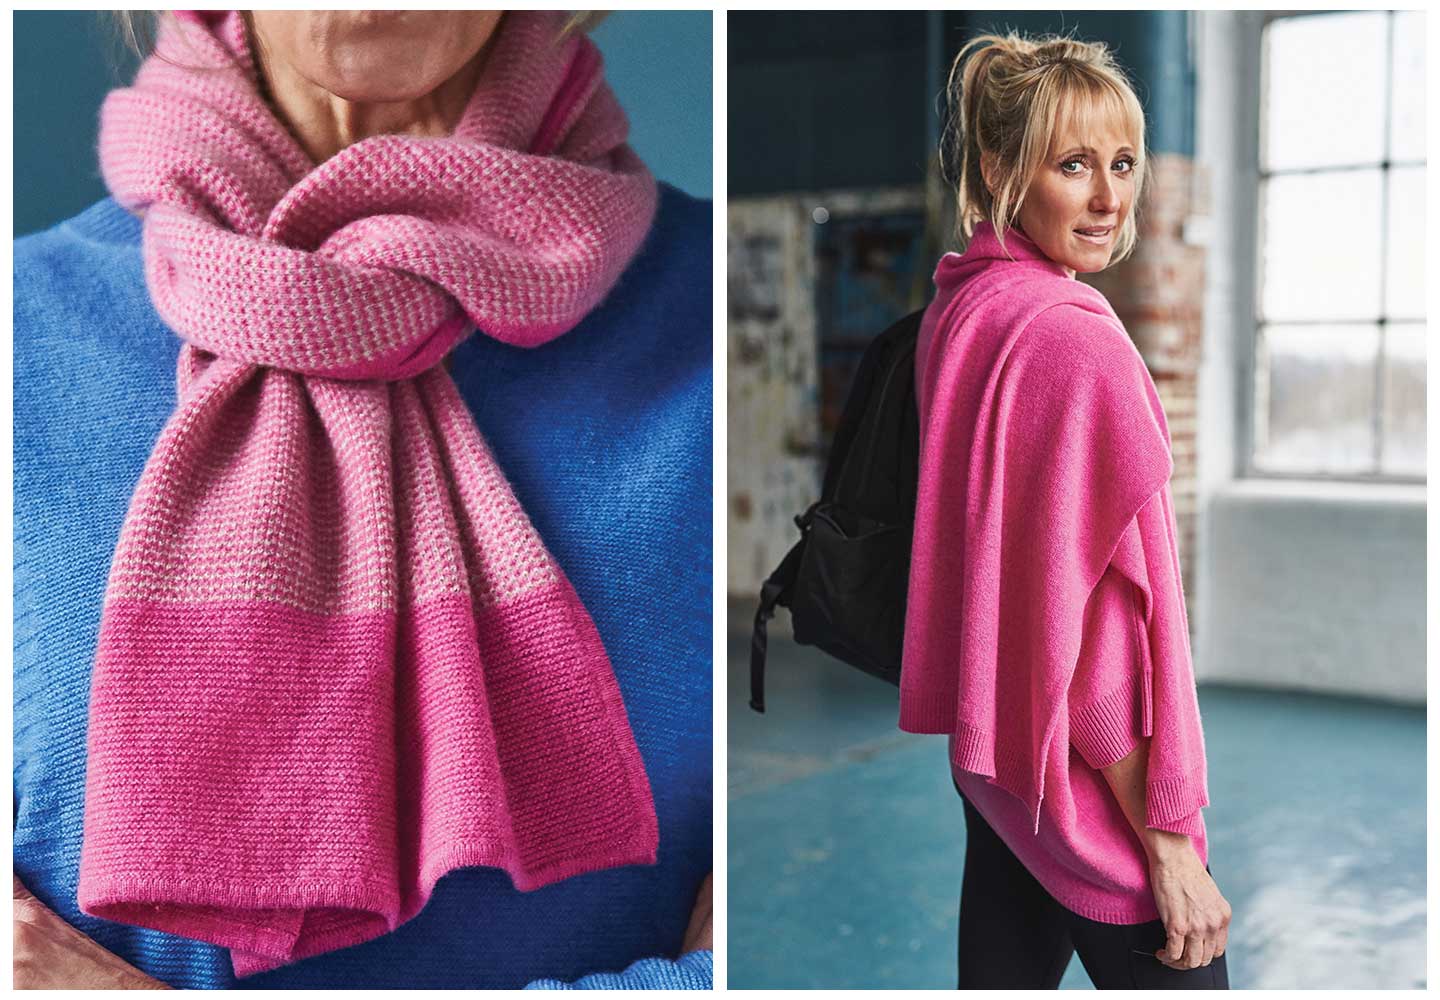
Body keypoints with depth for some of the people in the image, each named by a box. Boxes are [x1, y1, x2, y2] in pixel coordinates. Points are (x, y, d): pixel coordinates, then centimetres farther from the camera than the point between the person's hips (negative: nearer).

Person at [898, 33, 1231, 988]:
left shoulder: (955, 310, 5)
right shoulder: (1076, 343, -22)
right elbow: (1099, 636, -23)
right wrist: (1168, 843, -18)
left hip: (989, 749, 9)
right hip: (1090, 777, -9)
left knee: (1010, 964, 19)